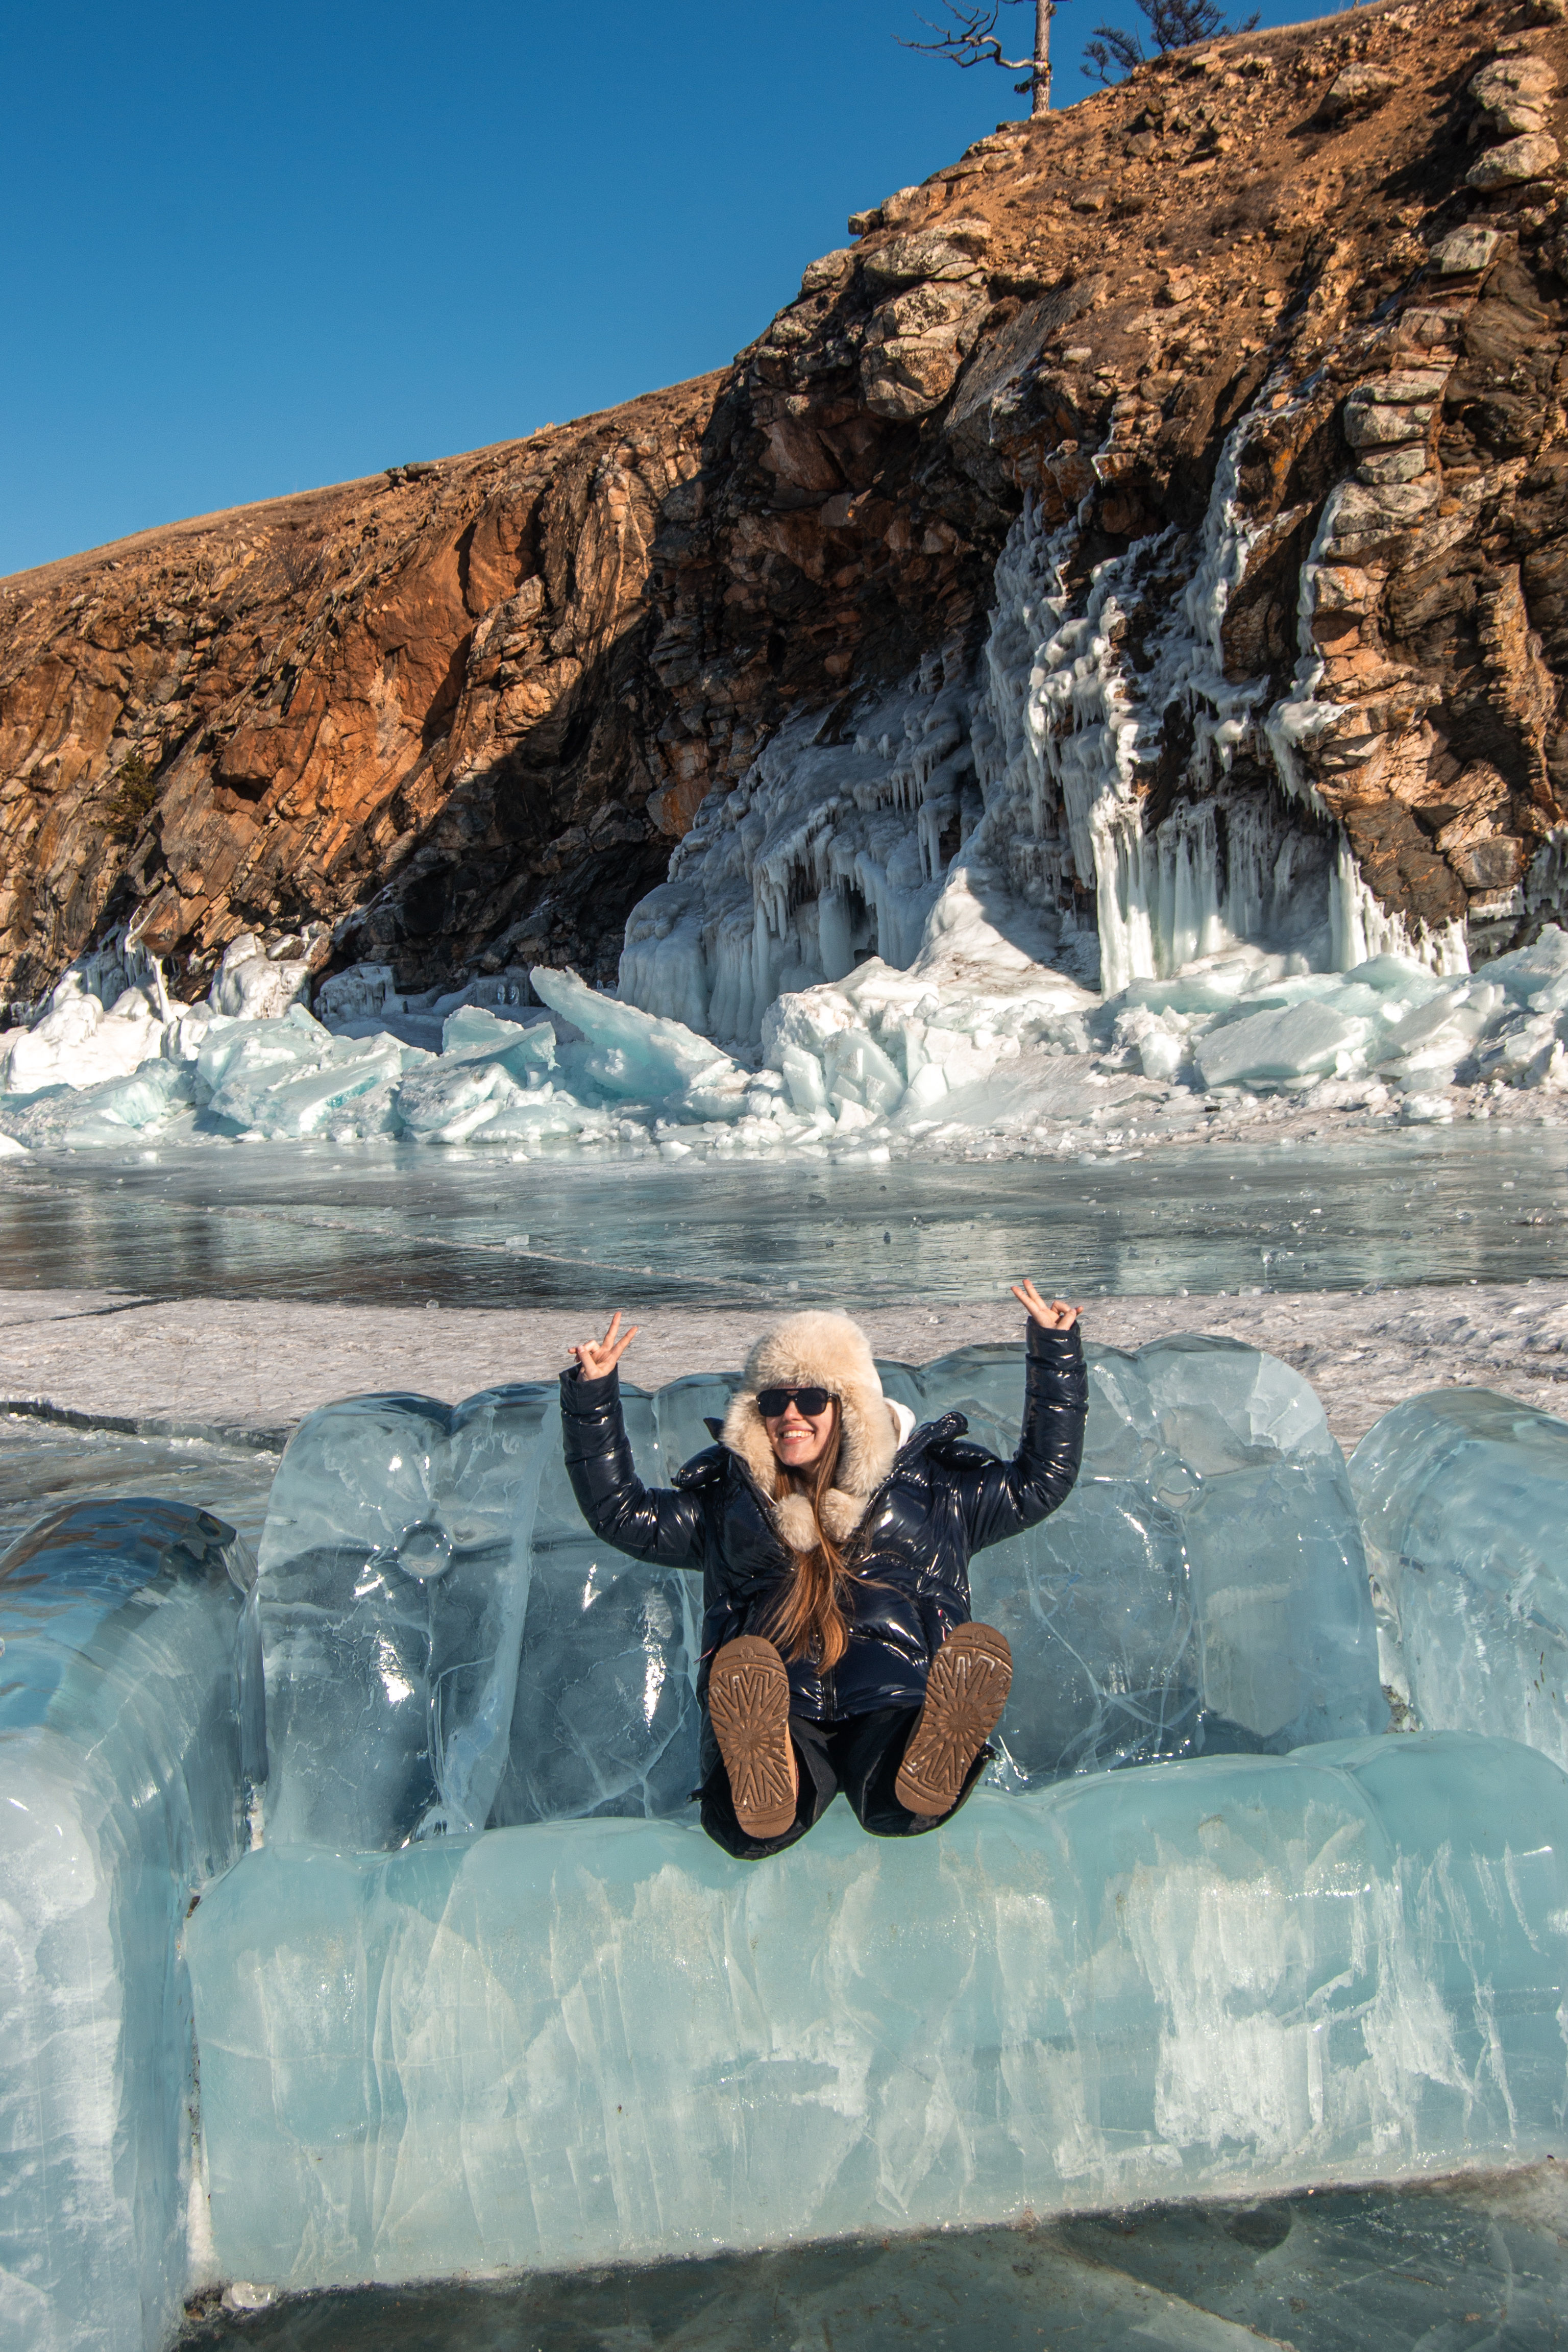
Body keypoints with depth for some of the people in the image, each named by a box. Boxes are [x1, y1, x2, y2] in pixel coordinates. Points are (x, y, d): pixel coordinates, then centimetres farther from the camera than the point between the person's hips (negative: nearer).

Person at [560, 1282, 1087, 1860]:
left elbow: (1041, 1481, 30)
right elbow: (620, 1513, 29)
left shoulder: (933, 1483, 28)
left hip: (898, 1702, -2)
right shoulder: (726, 1498, 30)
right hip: (770, 1705, 2)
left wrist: (1055, 1351, 26)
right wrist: (592, 1395, 21)